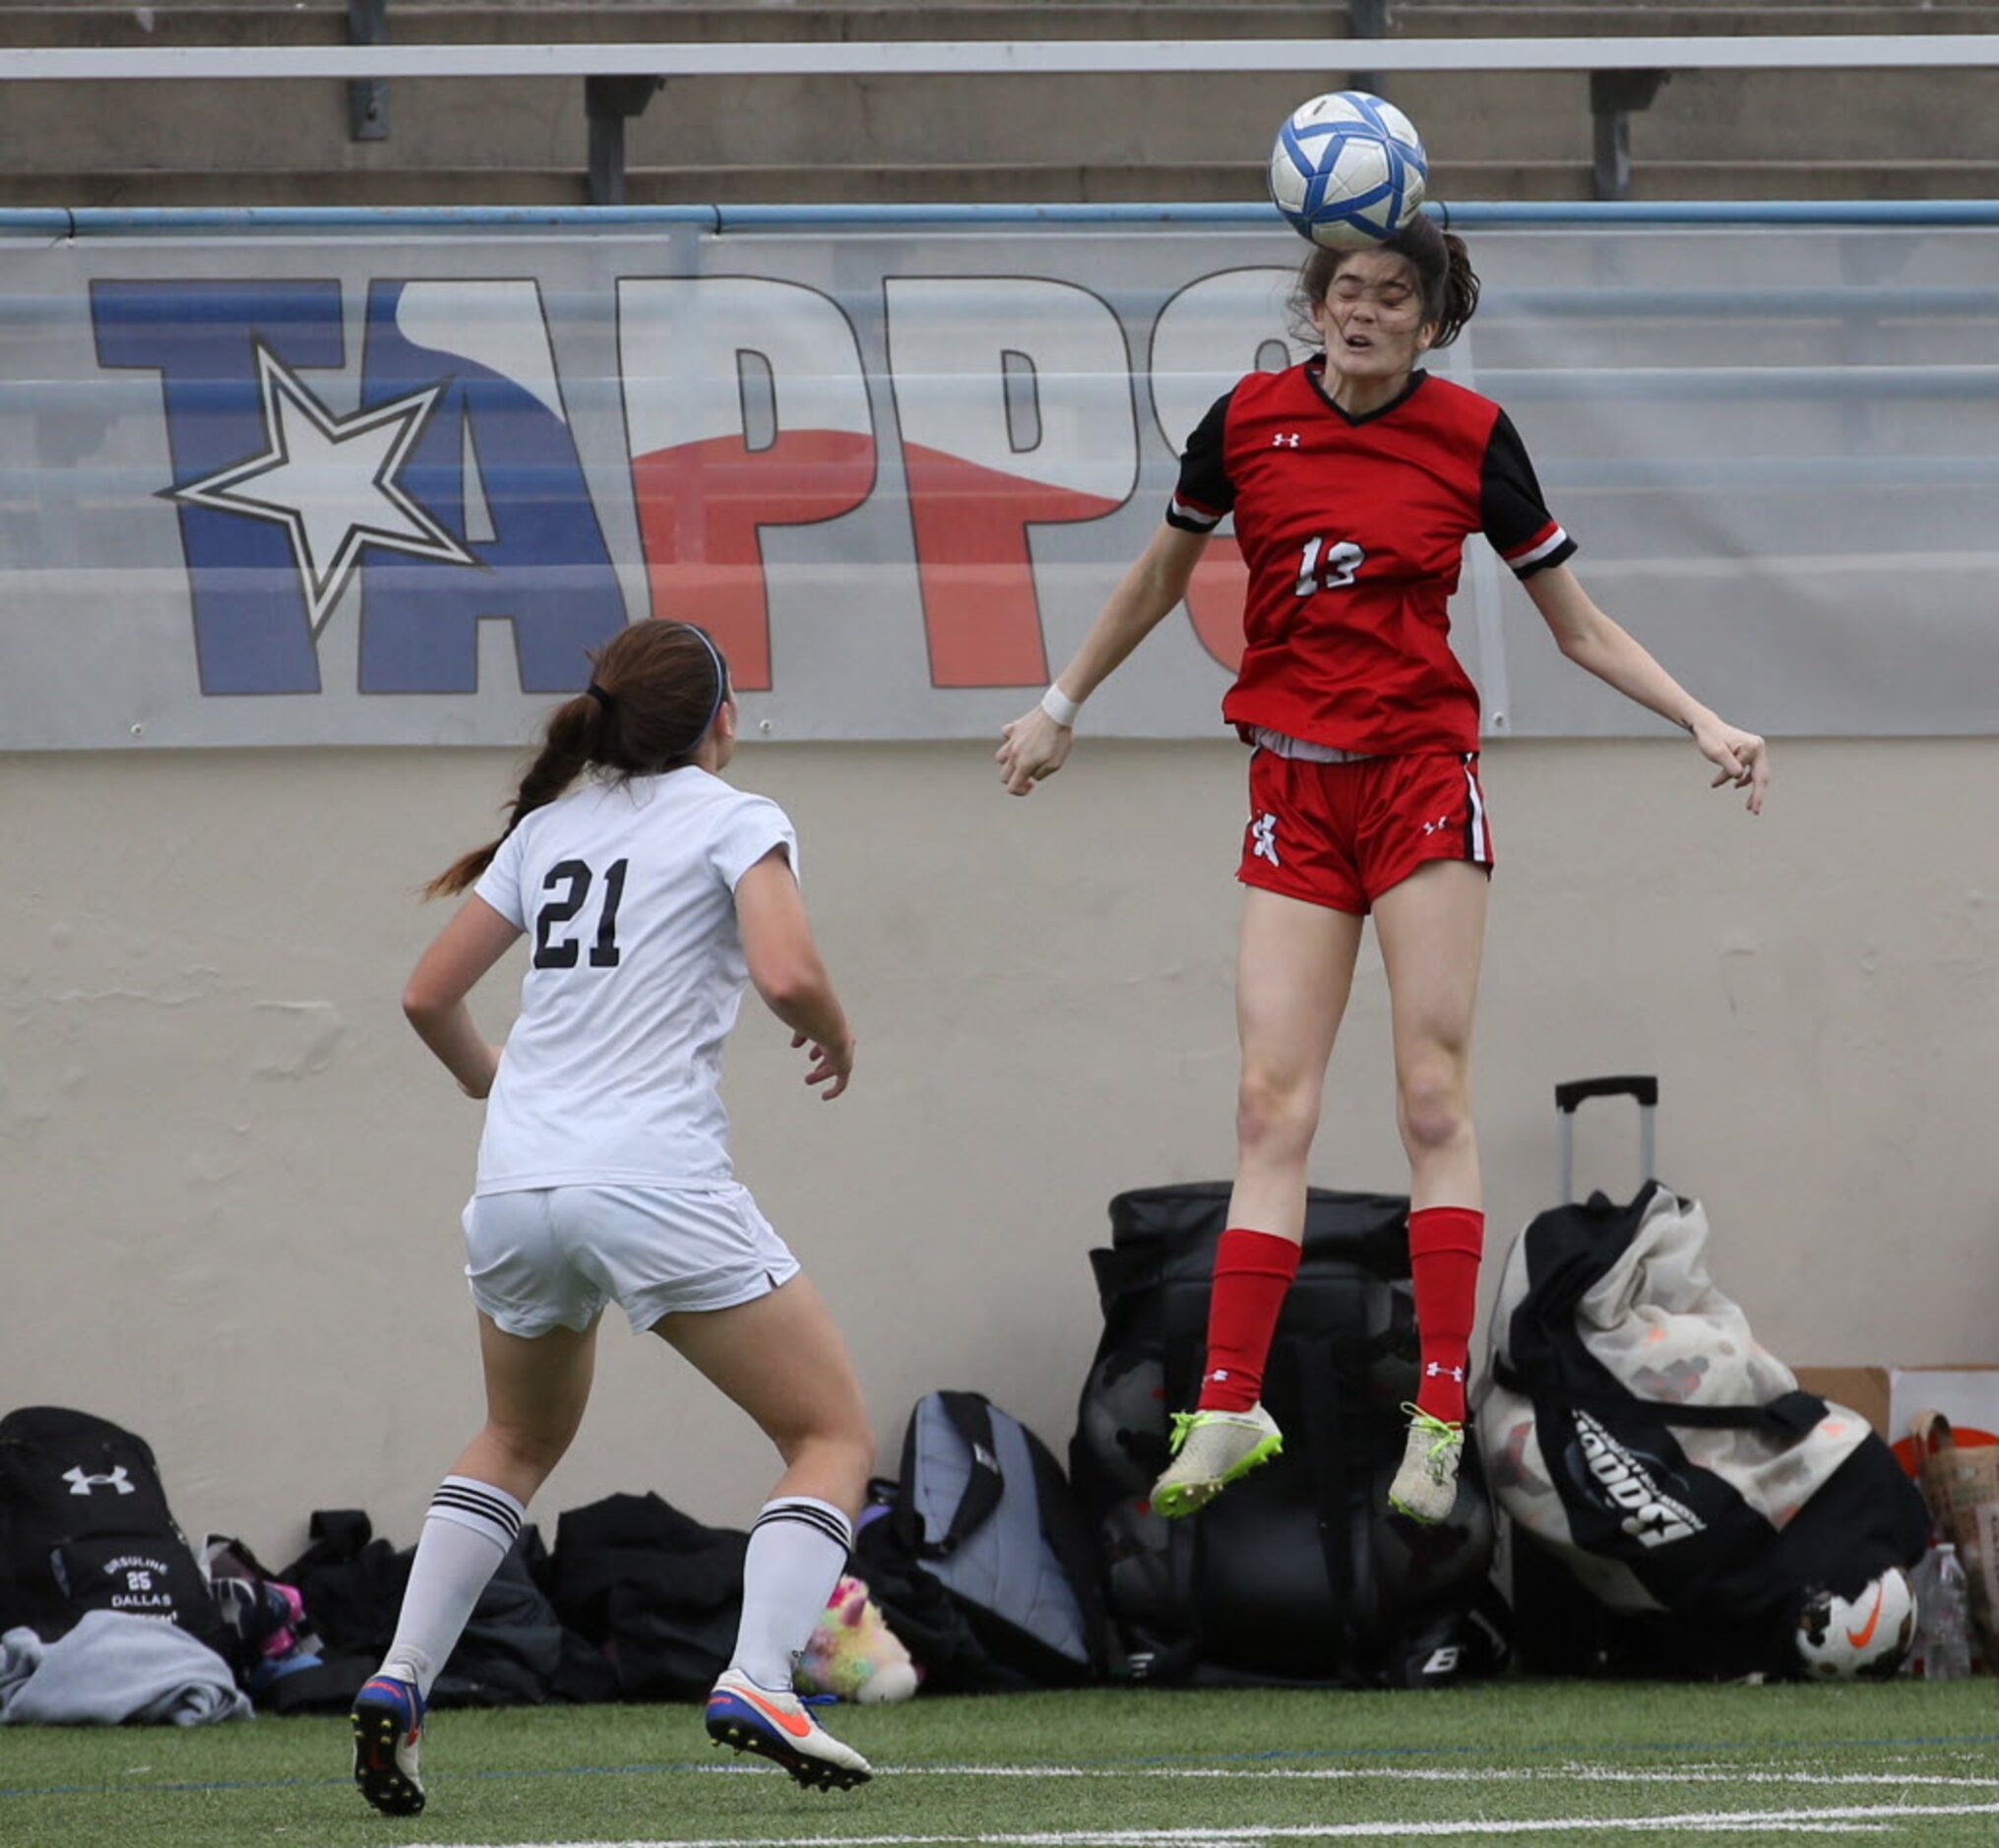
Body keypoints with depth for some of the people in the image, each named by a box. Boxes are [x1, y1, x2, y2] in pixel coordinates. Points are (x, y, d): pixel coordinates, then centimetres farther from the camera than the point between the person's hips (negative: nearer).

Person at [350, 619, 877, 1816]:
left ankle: (400, 1680, 12)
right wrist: (836, 1042, 7)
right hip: (656, 1184, -6)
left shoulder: (551, 828, 17)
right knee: (835, 1436, 6)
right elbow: (787, 974, -14)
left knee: (520, 1441, 29)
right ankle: (757, 1680, -16)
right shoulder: (734, 820, 2)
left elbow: (430, 995, 20)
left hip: (515, 1184, 6)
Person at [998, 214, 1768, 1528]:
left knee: (1435, 1096, -7)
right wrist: (1060, 709, 24)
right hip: (1293, 788, 2)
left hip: (1423, 775, -2)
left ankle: (1442, 1409, -9)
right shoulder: (1250, 420, 1)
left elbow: (1578, 627, 4)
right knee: (1273, 1104, -4)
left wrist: (1701, 721, -7)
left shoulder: (1473, 436, -3)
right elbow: (1161, 579, 18)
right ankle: (1229, 1407, -6)